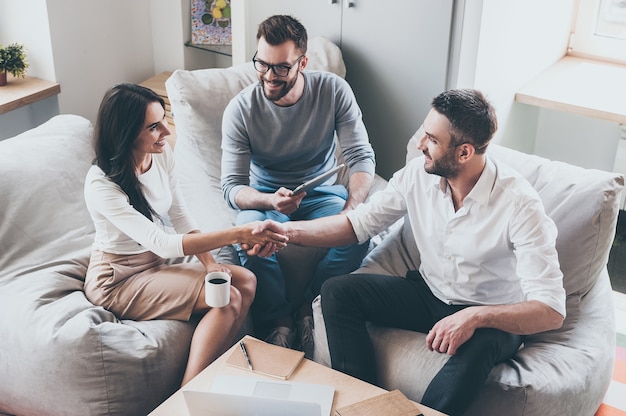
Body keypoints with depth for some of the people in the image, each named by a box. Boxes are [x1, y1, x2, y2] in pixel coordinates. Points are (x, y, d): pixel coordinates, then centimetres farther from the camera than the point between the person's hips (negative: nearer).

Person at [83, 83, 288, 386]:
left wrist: (209, 263, -11)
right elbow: (162, 244, -31)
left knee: (245, 281, -11)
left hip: (155, 266, 7)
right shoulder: (101, 185, -25)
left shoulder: (162, 155, -3)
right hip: (117, 280, -7)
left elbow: (181, 219, 5)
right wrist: (238, 234, -37)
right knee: (228, 299, -23)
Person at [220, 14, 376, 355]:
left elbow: (361, 158, -15)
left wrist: (351, 211, -34)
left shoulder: (334, 91, -14)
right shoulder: (240, 109, -16)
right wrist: (270, 201, -40)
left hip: (322, 191, 1)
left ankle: (311, 308, -10)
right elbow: (232, 186, -17)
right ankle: (278, 321, -17)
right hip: (265, 195, -1)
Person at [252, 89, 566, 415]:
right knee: (337, 292, -12)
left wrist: (475, 317, -44)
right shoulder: (417, 174, -11)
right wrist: (289, 231, -11)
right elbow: (358, 223, 2)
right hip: (430, 293, 5)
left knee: (472, 351, -40)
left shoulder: (518, 204, -26)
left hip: (493, 316, -5)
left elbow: (551, 311, -29)